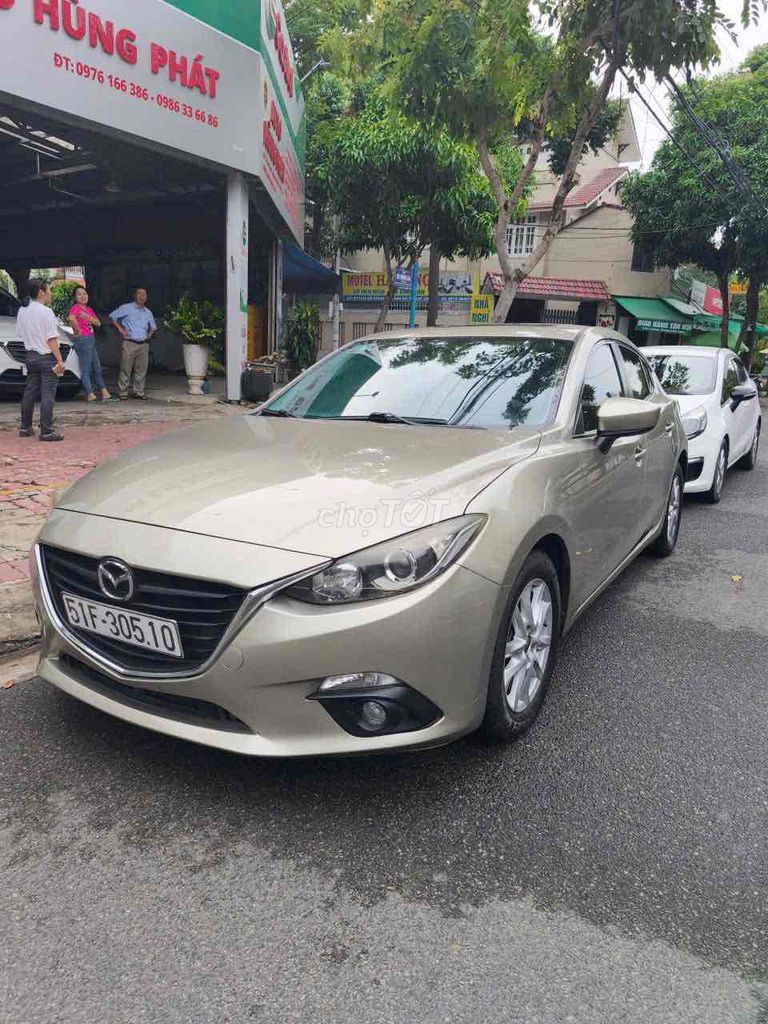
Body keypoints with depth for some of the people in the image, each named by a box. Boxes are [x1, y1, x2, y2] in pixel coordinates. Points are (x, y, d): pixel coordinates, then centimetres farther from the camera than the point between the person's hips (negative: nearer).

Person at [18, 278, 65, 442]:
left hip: (30, 356, 7)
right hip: (47, 357, -7)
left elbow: (21, 334, 13)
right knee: (47, 395, -6)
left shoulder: (22, 311, 8)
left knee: (30, 392, 14)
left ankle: (25, 428, 20)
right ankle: (46, 432, -7)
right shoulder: (46, 312, -14)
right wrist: (60, 361, -14)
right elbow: (52, 340, -16)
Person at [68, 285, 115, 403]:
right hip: (83, 339, -9)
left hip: (91, 339, 9)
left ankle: (104, 393, 19)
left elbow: (98, 323, 6)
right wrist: (77, 330, -19)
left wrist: (88, 317, -8)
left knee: (97, 368, 13)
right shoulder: (75, 308, -8)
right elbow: (71, 318, -30)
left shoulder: (89, 309, 17)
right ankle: (90, 395, -6)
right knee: (86, 369, -7)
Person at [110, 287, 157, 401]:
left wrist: (151, 334, 14)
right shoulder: (126, 308, 3)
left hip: (144, 344, 5)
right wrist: (120, 329, -2)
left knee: (141, 369, 4)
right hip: (129, 343, -5)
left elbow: (153, 327, 32)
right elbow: (112, 316, 5)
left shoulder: (148, 312, 18)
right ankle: (122, 392, -1)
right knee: (126, 369, -5)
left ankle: (138, 392, 12)